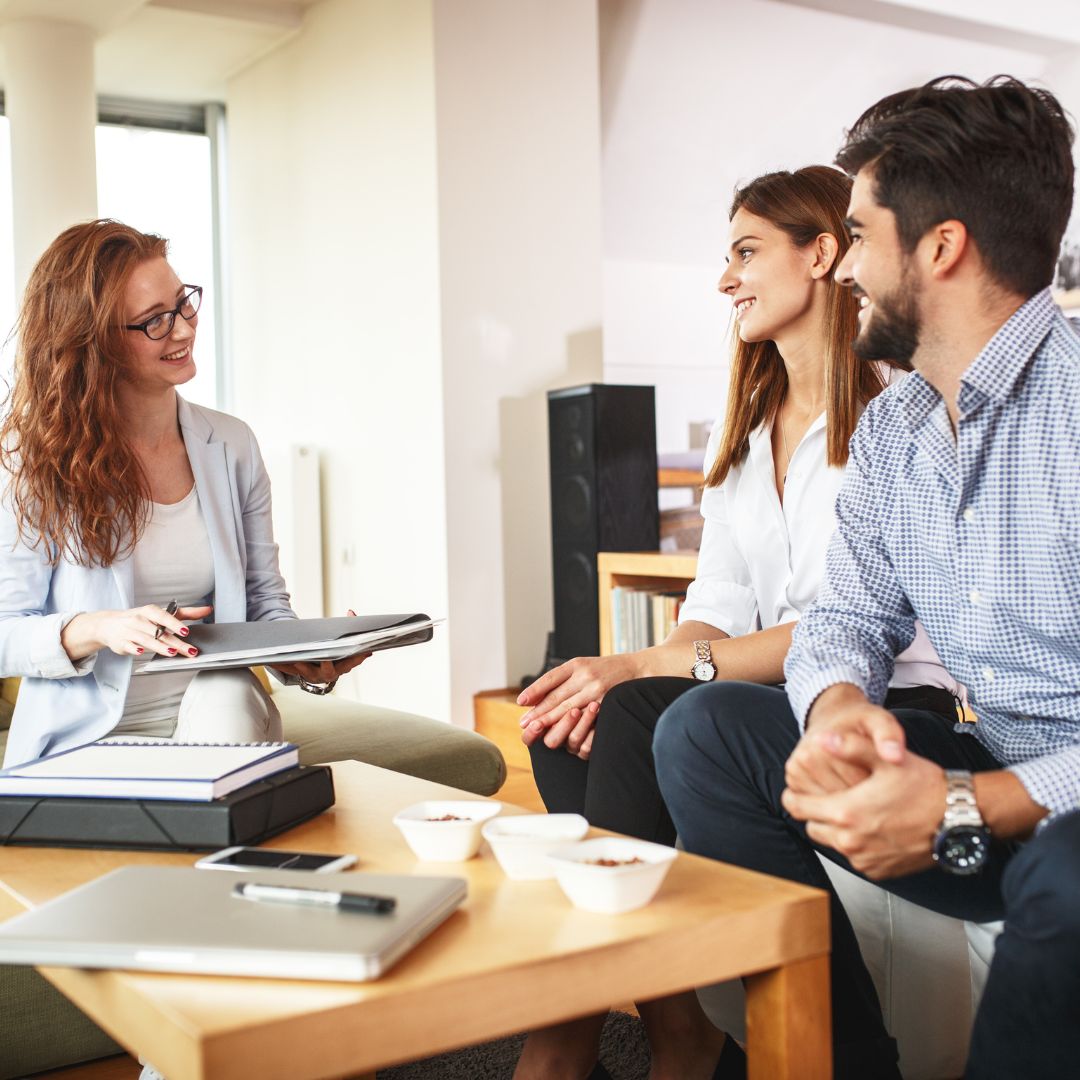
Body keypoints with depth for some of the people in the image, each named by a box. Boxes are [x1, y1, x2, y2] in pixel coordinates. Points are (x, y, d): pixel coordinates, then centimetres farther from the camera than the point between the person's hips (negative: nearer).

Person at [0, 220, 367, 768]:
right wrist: (96, 629, -25)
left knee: (228, 695, -31)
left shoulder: (231, 446, 5)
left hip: (220, 720, 3)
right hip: (86, 738, -3)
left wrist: (312, 658, -14)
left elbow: (266, 604, 9)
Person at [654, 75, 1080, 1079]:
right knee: (704, 729, -5)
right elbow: (847, 616, 9)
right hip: (993, 782, 7)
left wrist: (967, 811, -30)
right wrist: (839, 706, -15)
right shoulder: (889, 429, 8)